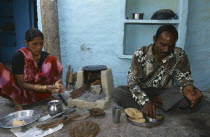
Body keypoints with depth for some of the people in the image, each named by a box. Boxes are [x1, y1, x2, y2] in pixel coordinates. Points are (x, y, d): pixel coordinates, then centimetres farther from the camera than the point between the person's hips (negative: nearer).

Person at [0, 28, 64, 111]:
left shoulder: (45, 56, -5)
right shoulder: (19, 56, -16)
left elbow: (49, 77, -3)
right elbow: (21, 84, -18)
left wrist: (54, 84, -28)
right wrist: (45, 88, -31)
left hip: (38, 93, 2)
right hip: (20, 92, -2)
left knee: (52, 60, -16)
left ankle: (47, 97, -10)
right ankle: (16, 102, -11)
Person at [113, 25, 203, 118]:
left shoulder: (179, 55, -12)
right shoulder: (140, 54, -17)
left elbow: (183, 77, -6)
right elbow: (132, 81, -20)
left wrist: (187, 87, -32)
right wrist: (145, 102, -36)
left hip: (165, 93, 1)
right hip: (143, 92, -1)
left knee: (196, 96, -25)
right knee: (118, 93, -28)